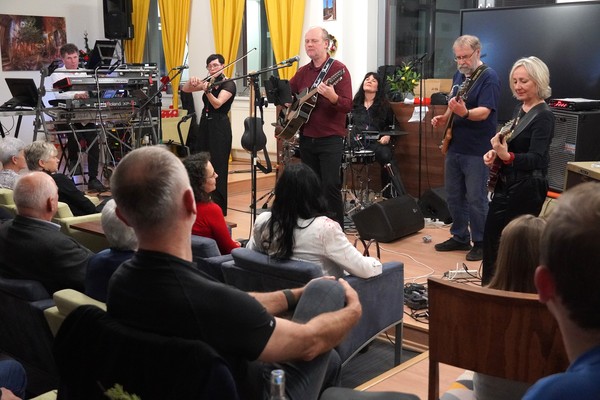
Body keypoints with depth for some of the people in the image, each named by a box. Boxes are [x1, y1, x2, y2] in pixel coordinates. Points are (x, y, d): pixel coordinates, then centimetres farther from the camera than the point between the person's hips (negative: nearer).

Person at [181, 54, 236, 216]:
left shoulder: (229, 84, -7)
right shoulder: (208, 81, 12)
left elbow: (217, 103, -22)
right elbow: (185, 89, 8)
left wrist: (207, 90, -37)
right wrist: (192, 81, -12)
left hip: (219, 128, -7)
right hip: (204, 125, 7)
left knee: (216, 168, -5)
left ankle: (218, 208, 2)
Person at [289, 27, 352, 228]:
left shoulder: (338, 69, -7)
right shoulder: (303, 72, 11)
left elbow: (348, 106, -14)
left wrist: (332, 97, -34)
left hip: (330, 139, -6)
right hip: (306, 138, 6)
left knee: (331, 185, -10)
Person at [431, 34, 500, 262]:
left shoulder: (488, 77, -12)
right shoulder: (459, 76, 13)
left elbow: (484, 112, -24)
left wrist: (465, 112, -42)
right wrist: (443, 118, 6)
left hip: (477, 150, -8)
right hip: (454, 147, 8)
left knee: (476, 199, -4)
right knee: (453, 196, 14)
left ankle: (481, 243, 9)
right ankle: (460, 237, 27)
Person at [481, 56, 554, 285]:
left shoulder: (543, 116, -15)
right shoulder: (520, 110, 10)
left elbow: (536, 159, -24)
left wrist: (506, 156, -39)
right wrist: (495, 155, 0)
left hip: (527, 189, -9)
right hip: (506, 184, 9)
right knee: (491, 237, 13)